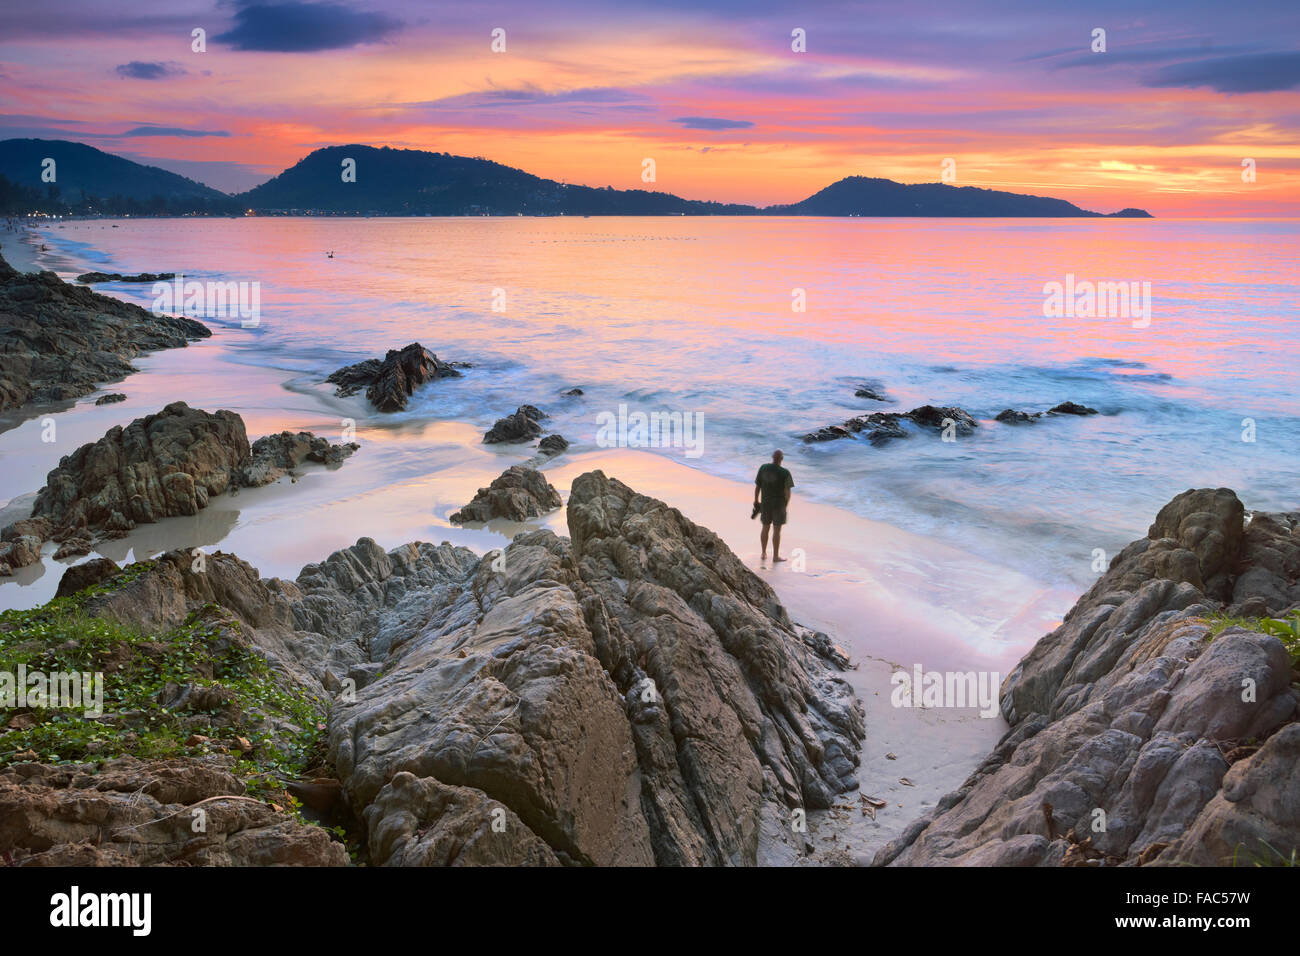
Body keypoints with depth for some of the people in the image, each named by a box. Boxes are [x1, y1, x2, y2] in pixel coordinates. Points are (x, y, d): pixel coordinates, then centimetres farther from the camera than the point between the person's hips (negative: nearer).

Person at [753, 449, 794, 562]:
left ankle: (764, 553, 28)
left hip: (765, 503, 4)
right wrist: (786, 504, 1)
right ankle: (775, 556, 15)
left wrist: (756, 501, 12)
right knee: (777, 530, 6)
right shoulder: (785, 473, -19)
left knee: (765, 528, 18)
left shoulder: (763, 468, -7)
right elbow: (787, 491, -16)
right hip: (779, 504, -4)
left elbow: (757, 486, -1)